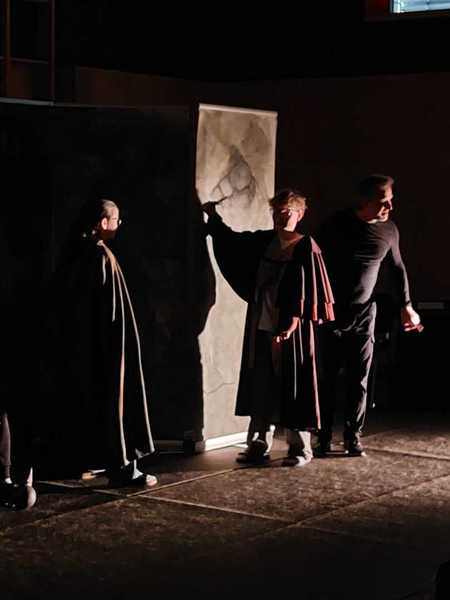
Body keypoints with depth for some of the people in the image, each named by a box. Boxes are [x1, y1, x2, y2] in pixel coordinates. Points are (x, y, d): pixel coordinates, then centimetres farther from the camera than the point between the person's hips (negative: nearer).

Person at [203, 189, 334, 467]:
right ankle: (259, 445, 17)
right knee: (261, 386, 9)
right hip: (262, 327, 6)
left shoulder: (306, 247, -8)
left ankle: (301, 448, 12)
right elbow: (232, 241, 25)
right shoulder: (262, 241, 8)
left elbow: (311, 289, -12)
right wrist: (214, 218, 20)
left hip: (292, 329, -6)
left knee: (293, 387, 1)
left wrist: (295, 321, -18)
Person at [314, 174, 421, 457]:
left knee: (359, 380, 2)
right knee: (327, 377, 0)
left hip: (364, 314, 3)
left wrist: (407, 305, 14)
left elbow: (398, 267, 15)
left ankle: (354, 437, 10)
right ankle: (324, 439, 7)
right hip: (332, 312, -3)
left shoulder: (389, 230, 0)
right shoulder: (337, 224, -11)